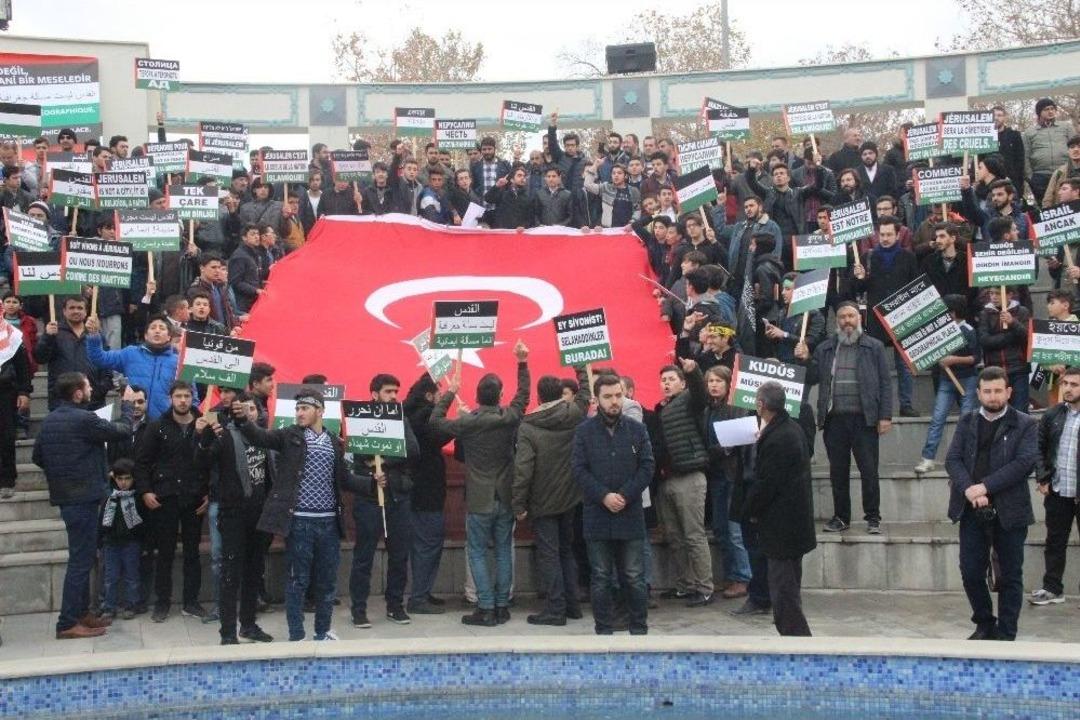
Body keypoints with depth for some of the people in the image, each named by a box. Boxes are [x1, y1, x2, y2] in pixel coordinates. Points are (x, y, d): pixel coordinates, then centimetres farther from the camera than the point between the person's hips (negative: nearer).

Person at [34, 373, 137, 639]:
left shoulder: (49, 420, 7)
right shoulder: (83, 419, -18)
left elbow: (38, 457, 14)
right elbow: (122, 430, -9)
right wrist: (126, 403, 7)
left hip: (64, 495, 9)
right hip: (84, 497, -9)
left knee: (82, 557, 18)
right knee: (81, 559, -4)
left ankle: (81, 613, 25)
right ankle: (68, 624, -3)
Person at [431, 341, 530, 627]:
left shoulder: (467, 422, -13)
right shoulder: (510, 418, -6)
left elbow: (436, 421, 0)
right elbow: (523, 395, 13)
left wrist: (450, 393, 8)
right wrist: (522, 363, 19)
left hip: (479, 502, -3)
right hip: (505, 498, 3)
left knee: (477, 552, 4)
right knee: (503, 552, 11)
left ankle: (486, 609, -1)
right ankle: (502, 606, 13)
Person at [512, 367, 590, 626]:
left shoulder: (527, 427, -15)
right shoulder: (574, 414, -5)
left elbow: (523, 469, -18)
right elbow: (585, 394, 18)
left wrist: (519, 504, -11)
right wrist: (581, 370, 33)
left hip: (542, 503, -5)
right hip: (569, 498, 5)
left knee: (548, 554, 0)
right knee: (566, 550, 17)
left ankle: (555, 609, 1)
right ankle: (572, 604, 21)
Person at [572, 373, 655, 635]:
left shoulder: (637, 429, 3)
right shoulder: (584, 431, 1)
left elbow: (647, 466, 0)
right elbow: (578, 469, -4)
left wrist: (625, 496, -11)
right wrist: (604, 496, -14)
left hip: (631, 514, 0)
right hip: (597, 515, 0)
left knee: (634, 578, 5)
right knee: (601, 579, 6)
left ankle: (639, 630, 15)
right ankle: (604, 630, 14)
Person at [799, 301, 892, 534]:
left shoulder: (874, 347, 5)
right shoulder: (825, 349, 12)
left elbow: (885, 383, 1)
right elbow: (812, 379, 12)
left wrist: (885, 416, -6)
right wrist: (804, 360, -6)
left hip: (864, 419, -3)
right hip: (834, 419, 3)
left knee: (869, 471, -1)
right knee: (838, 471, 8)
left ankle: (873, 518, 8)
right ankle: (841, 517, 18)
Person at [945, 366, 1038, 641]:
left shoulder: (1025, 425, 1)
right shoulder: (967, 423, 10)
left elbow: (1024, 462, -12)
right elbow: (952, 459, 1)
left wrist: (985, 487, -19)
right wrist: (968, 489, -17)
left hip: (1009, 512, -3)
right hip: (972, 512, 3)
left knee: (1011, 576, 5)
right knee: (971, 572, 5)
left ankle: (1006, 634, 15)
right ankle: (984, 625, 24)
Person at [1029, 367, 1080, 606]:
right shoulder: (1052, 415, 5)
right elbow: (1039, 448, 9)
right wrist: (1043, 478, -1)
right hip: (1057, 491, 4)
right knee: (1055, 542, 13)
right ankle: (1052, 588, 23)